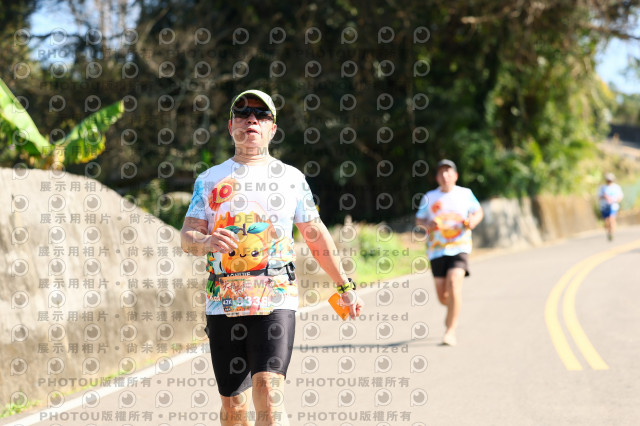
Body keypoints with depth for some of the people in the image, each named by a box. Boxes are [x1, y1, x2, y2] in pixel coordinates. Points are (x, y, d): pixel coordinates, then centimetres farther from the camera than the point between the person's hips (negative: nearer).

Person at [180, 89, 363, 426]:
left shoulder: (291, 178, 10)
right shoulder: (210, 179, 11)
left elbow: (316, 236, 16)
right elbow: (187, 236, 3)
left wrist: (345, 286, 17)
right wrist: (207, 241, -20)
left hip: (275, 301, -2)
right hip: (223, 305, 2)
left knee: (268, 392, -19)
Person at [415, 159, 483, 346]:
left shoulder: (465, 194, 6)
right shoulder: (429, 197, 8)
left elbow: (478, 211, 17)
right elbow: (419, 219, 15)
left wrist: (473, 221, -5)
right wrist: (427, 225, -8)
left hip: (459, 247, -2)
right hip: (436, 249, 2)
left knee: (454, 282, -24)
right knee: (442, 295, 2)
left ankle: (451, 331, -21)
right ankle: (454, 309, 41)